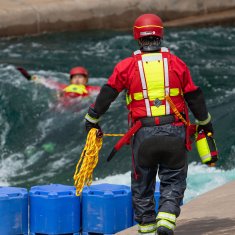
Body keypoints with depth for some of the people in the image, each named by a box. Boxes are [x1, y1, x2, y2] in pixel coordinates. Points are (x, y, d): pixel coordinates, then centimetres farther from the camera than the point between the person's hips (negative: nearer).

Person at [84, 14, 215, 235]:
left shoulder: (126, 66, 0)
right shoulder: (176, 63, 3)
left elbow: (106, 94, 4)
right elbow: (194, 97, 10)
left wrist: (92, 120, 18)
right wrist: (205, 123, 25)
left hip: (144, 133, 0)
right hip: (174, 132, 0)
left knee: (142, 183, 15)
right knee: (173, 181, 8)